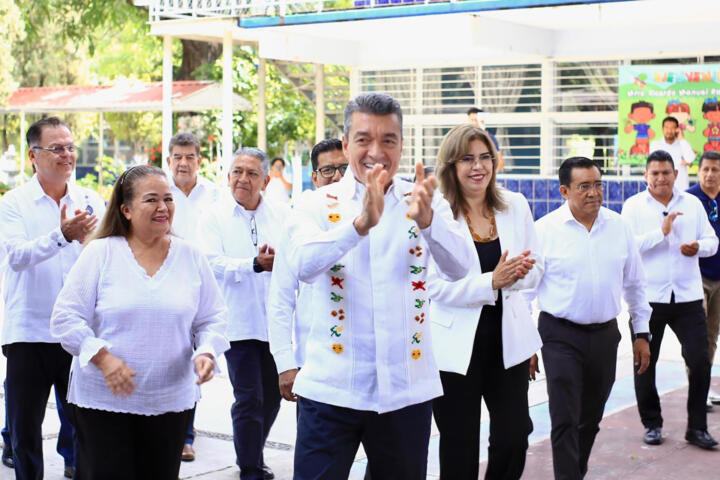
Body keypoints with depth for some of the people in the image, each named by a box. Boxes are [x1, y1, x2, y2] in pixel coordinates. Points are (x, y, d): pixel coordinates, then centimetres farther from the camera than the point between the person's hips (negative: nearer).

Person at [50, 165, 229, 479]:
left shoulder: (190, 257, 7)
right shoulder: (101, 253, -2)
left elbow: (212, 318, 10)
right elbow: (65, 318, -5)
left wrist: (206, 351, -10)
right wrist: (102, 357, -18)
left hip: (172, 402, 3)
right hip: (102, 399, -3)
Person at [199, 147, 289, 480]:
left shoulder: (281, 213, 7)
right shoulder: (215, 216, -1)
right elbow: (213, 263, -12)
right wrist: (255, 265, -24)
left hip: (276, 322, 4)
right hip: (239, 323, -3)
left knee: (272, 397, 14)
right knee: (249, 399, -5)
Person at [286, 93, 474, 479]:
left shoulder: (426, 203, 2)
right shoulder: (317, 205, -1)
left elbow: (459, 266, -13)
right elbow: (303, 263, -20)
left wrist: (426, 219, -33)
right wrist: (361, 223, -36)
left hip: (407, 389, 2)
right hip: (331, 389, -1)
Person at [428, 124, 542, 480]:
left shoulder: (515, 206, 3)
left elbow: (535, 270, 8)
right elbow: (435, 286, -14)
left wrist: (517, 275, -15)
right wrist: (492, 282, -25)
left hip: (508, 338, 4)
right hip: (456, 345, -3)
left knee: (514, 437, 5)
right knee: (460, 450, 8)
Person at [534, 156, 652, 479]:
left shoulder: (618, 226, 4)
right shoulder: (545, 230, -8)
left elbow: (634, 283, 13)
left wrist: (642, 333, 13)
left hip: (605, 335, 4)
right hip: (561, 336, -4)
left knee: (591, 419, 15)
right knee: (565, 421, -7)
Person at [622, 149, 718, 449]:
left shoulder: (693, 204, 10)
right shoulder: (634, 206, 0)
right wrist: (661, 232, -18)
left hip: (688, 296, 2)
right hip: (649, 297, -2)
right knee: (645, 363, 7)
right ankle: (652, 424, 24)